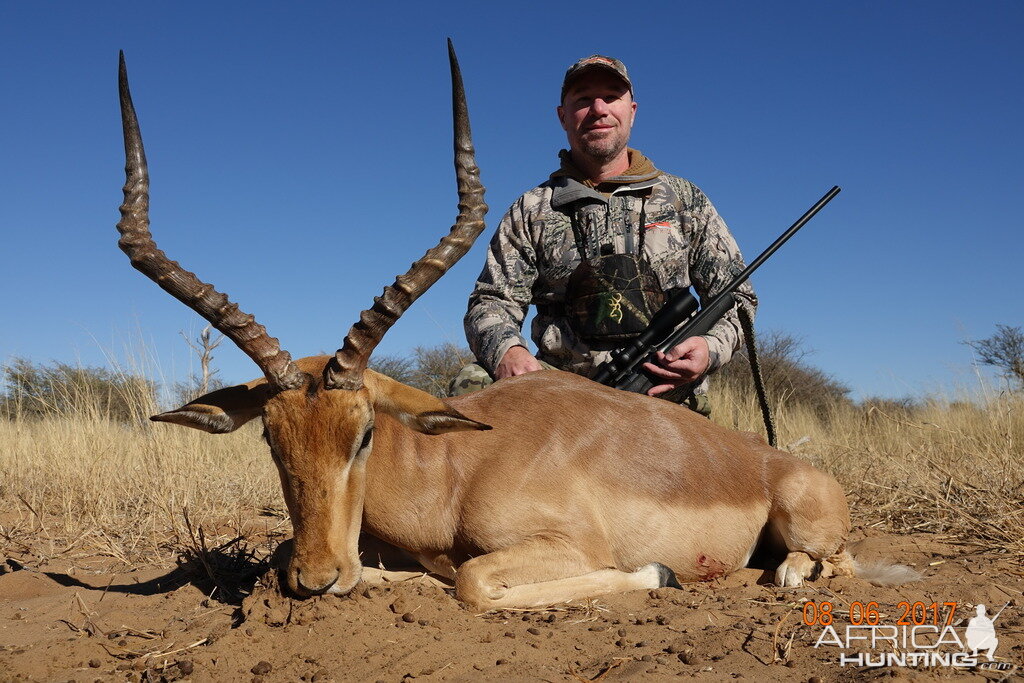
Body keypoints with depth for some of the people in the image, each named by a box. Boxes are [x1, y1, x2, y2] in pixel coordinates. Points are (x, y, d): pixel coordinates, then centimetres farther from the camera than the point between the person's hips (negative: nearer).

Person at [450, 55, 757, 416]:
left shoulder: (683, 199, 14)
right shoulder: (532, 210, 12)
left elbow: (737, 296, 14)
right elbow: (492, 302, 6)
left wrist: (711, 347, -9)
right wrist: (505, 350, -19)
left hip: (666, 393, 0)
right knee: (472, 384, -26)